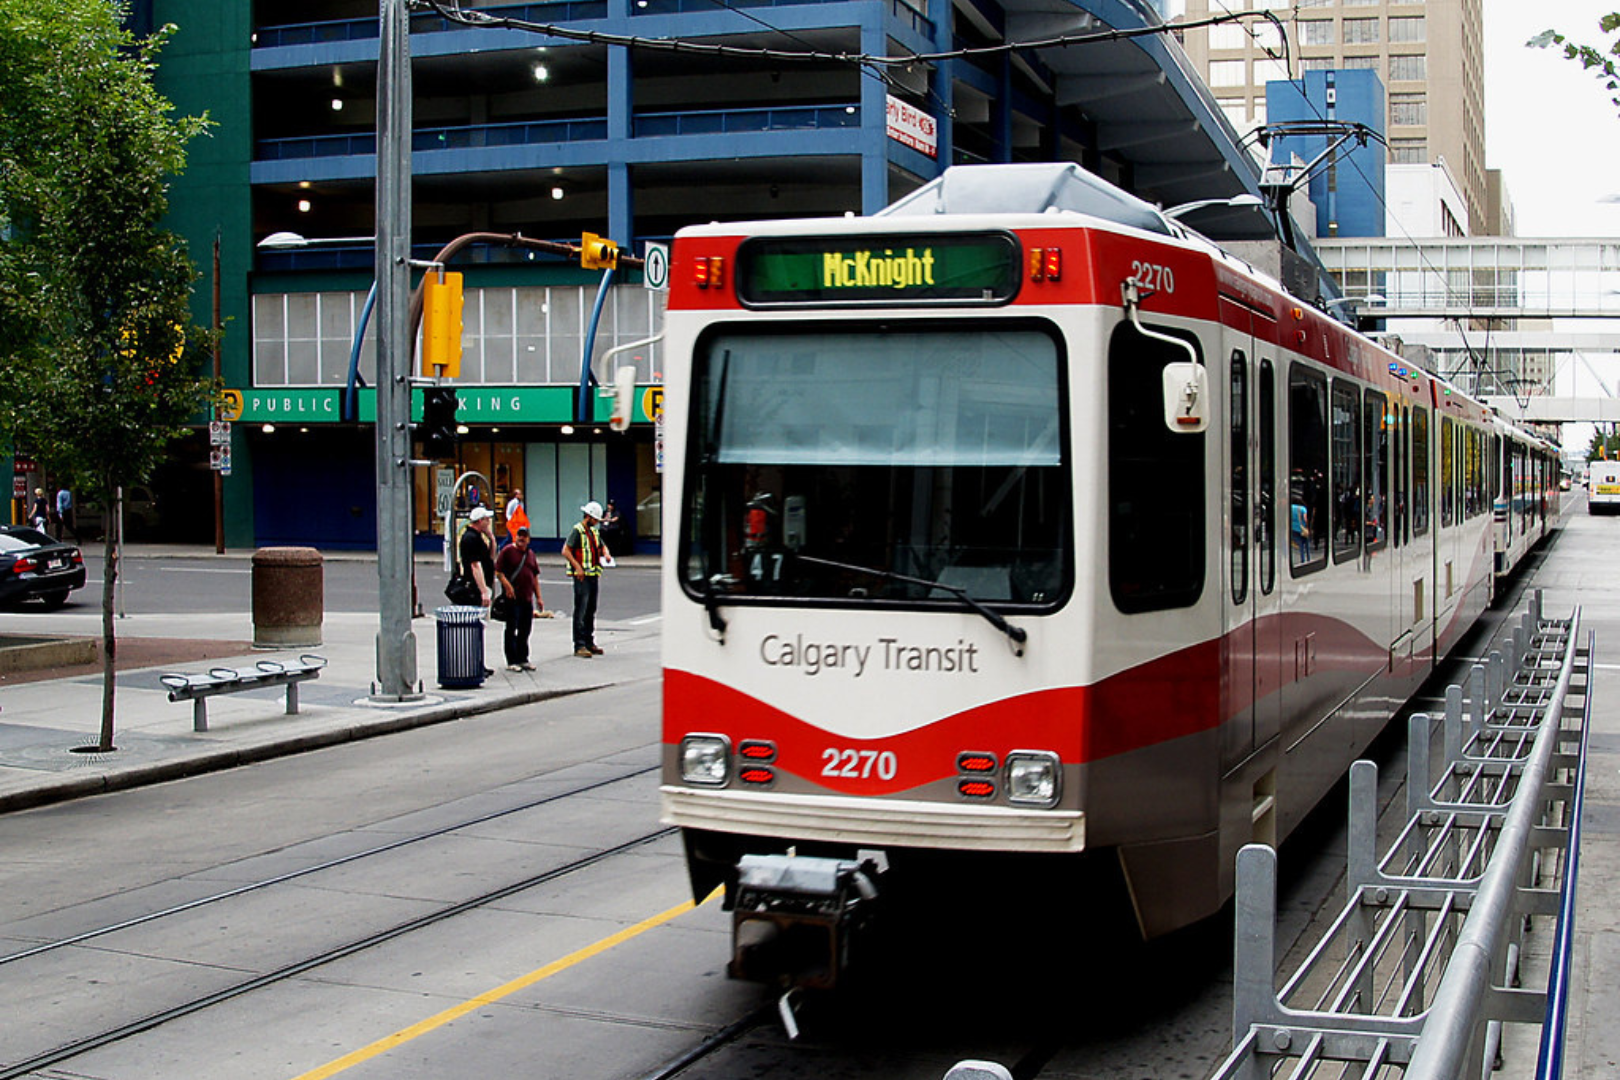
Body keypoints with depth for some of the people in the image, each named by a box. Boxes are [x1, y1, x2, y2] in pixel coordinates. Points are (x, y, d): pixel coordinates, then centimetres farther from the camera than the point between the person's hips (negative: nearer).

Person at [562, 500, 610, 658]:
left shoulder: (594, 532, 16)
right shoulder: (577, 531, -8)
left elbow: (602, 546, 31)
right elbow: (565, 551, -14)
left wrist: (606, 554, 8)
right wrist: (577, 567, -20)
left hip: (594, 575, 8)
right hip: (582, 576, -8)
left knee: (591, 611, 12)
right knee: (581, 611, -9)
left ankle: (590, 643, 18)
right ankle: (579, 646, -10)